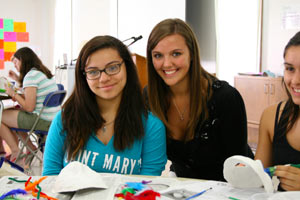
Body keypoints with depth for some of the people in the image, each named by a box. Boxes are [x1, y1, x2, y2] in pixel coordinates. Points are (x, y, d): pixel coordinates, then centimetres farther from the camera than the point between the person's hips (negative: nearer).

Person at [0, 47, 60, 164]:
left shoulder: (31, 75, -15)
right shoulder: (44, 72, 13)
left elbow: (29, 107, -19)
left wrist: (13, 94, -5)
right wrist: (18, 80, 21)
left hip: (43, 121, -10)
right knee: (12, 111, 23)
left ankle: (16, 152, 7)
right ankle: (31, 147, 20)